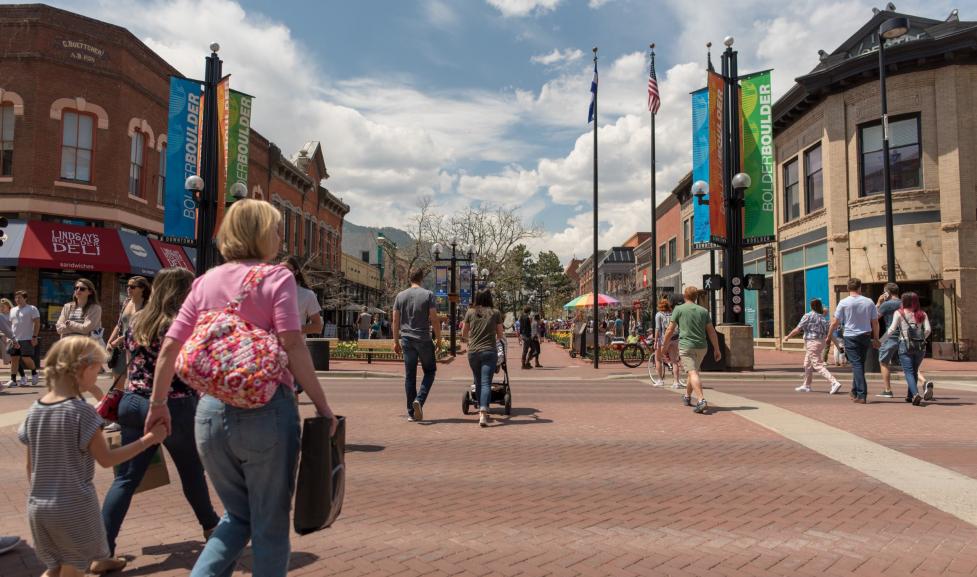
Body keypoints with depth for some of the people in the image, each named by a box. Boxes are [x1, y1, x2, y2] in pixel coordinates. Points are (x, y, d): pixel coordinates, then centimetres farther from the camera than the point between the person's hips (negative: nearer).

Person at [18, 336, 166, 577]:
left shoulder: (34, 410, 3)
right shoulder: (81, 411, -17)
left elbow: (31, 466, 10)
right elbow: (106, 459, -13)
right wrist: (149, 439, -9)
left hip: (38, 507, 6)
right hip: (74, 508, -6)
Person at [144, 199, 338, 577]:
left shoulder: (206, 281, 9)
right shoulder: (276, 277, -5)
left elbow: (169, 348, 8)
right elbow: (293, 347, -15)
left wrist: (158, 404, 19)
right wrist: (323, 406, -11)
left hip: (211, 411, 5)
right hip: (266, 411, -5)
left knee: (237, 515, 24)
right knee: (270, 525, 12)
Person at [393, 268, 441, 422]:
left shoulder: (400, 296, 6)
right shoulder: (428, 295, -4)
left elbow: (396, 321, 6)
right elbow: (434, 319, -9)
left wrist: (396, 341, 13)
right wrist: (439, 339, 0)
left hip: (406, 340, 3)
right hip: (424, 340, -3)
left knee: (409, 376, 7)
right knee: (430, 371, 13)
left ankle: (411, 413, 10)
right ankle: (419, 400, -8)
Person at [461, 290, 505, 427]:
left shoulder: (470, 312, 4)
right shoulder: (495, 313, 1)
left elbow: (464, 335, 11)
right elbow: (500, 335, 7)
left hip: (473, 352, 2)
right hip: (489, 351, -2)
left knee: (478, 382, 17)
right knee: (486, 383, -6)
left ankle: (481, 410, 28)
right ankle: (483, 413, -20)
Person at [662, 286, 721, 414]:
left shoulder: (678, 309, 0)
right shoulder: (703, 311, 10)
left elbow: (670, 330, -2)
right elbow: (711, 332, 8)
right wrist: (717, 349, 12)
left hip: (686, 346, -5)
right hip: (701, 347, 5)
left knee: (692, 373, -13)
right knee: (693, 371, 22)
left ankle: (702, 401, -28)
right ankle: (687, 397, 38)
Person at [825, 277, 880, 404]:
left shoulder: (844, 302, -8)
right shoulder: (869, 302, 0)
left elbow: (835, 322, -5)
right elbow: (875, 322, 4)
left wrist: (828, 337, 7)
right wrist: (876, 338, 14)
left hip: (850, 336, -3)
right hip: (865, 336, 3)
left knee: (856, 364, -3)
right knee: (860, 364, 15)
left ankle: (862, 395, -10)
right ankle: (855, 392, 27)